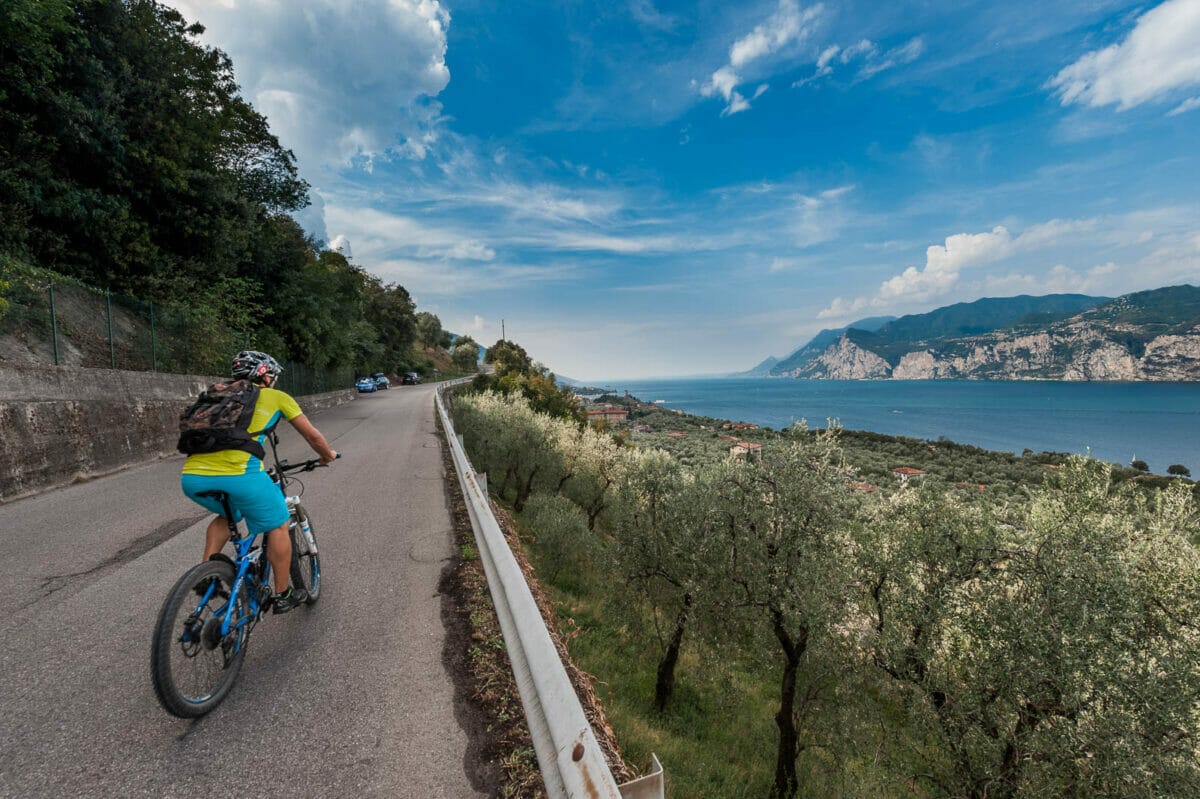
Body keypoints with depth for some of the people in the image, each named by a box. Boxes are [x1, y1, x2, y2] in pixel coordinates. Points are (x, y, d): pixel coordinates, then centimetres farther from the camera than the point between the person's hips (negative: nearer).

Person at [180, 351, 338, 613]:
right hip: (238, 474, -6)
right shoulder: (276, 397, 15)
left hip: (192, 477, 6)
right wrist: (328, 455, 38)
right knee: (278, 526, 17)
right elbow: (312, 435, 18)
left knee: (228, 515, 37)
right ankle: (282, 595, 25)